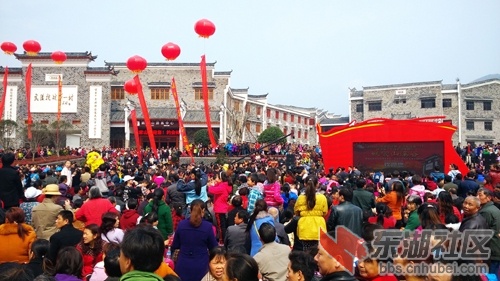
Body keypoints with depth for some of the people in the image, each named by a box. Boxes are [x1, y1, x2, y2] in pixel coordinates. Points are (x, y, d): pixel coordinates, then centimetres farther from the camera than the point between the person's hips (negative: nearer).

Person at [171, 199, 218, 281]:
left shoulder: (181, 224, -4)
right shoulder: (208, 226, -12)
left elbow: (175, 246, 7)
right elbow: (214, 248, -2)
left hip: (183, 266, 2)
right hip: (201, 267, -2)